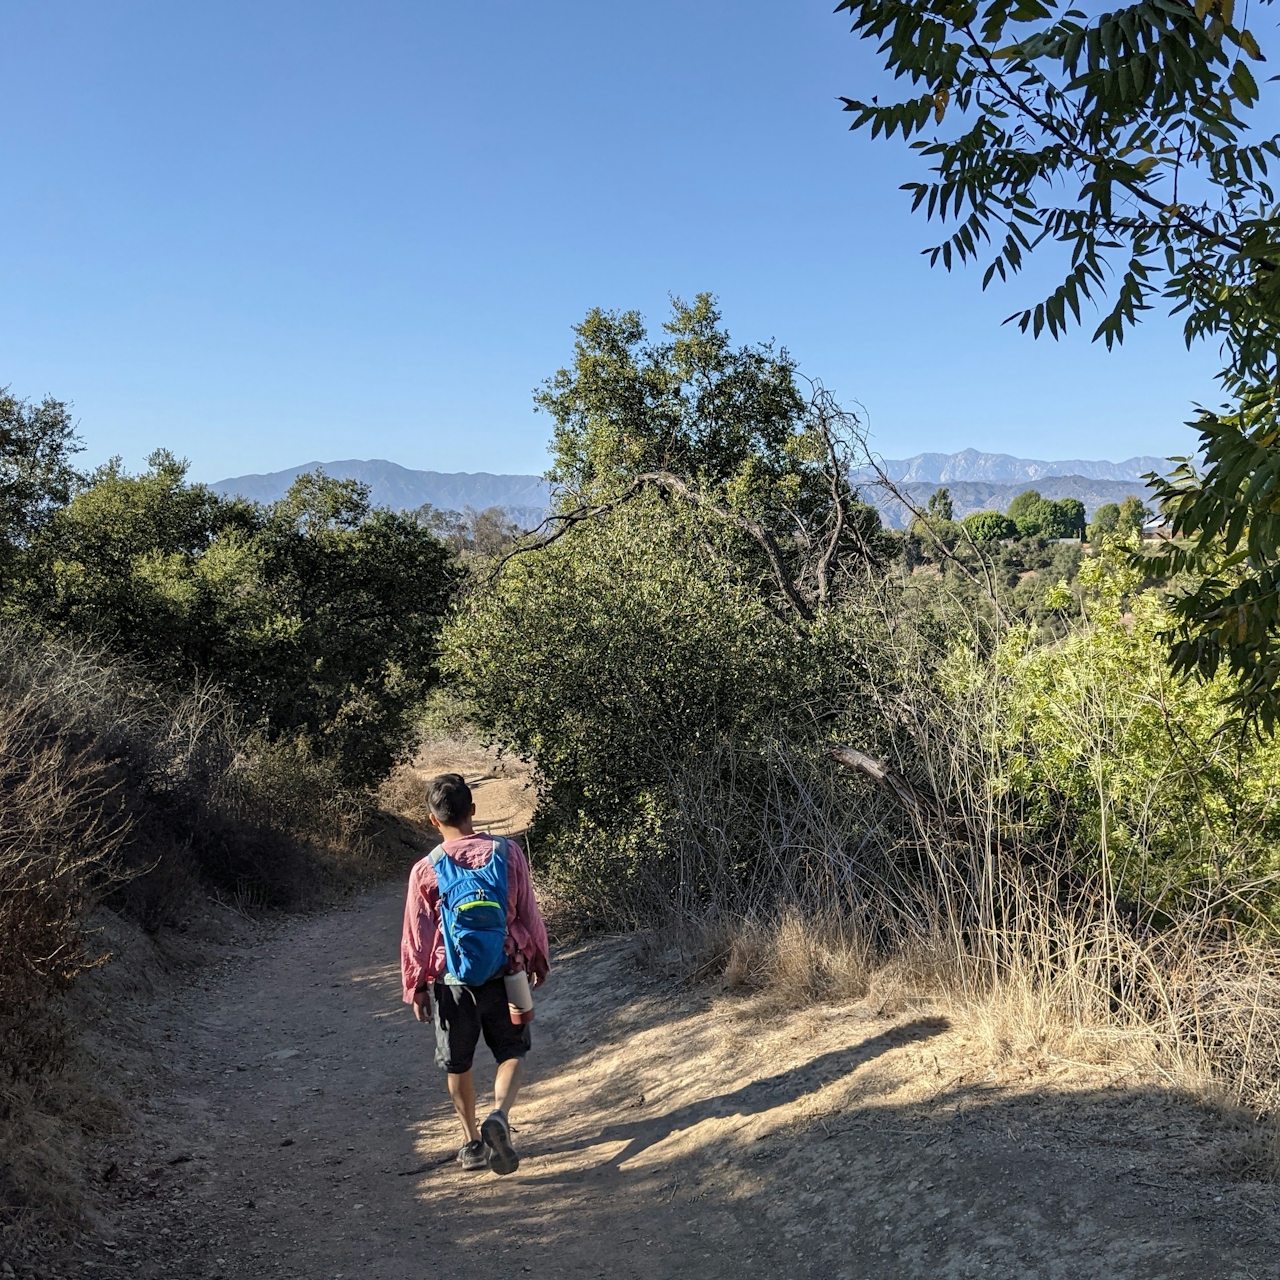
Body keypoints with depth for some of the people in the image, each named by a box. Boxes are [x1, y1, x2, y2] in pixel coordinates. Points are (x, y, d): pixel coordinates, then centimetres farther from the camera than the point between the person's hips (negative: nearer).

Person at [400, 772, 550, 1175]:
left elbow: (416, 936, -5)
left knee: (458, 1066, 19)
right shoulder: (508, 854, -9)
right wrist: (539, 961, 15)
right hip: (504, 976, 0)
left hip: (453, 983, 0)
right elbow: (529, 916, -1)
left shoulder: (426, 870, -12)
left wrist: (415, 988, 7)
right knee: (512, 1053, 15)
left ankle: (473, 1143, 28)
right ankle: (499, 1116, -10)